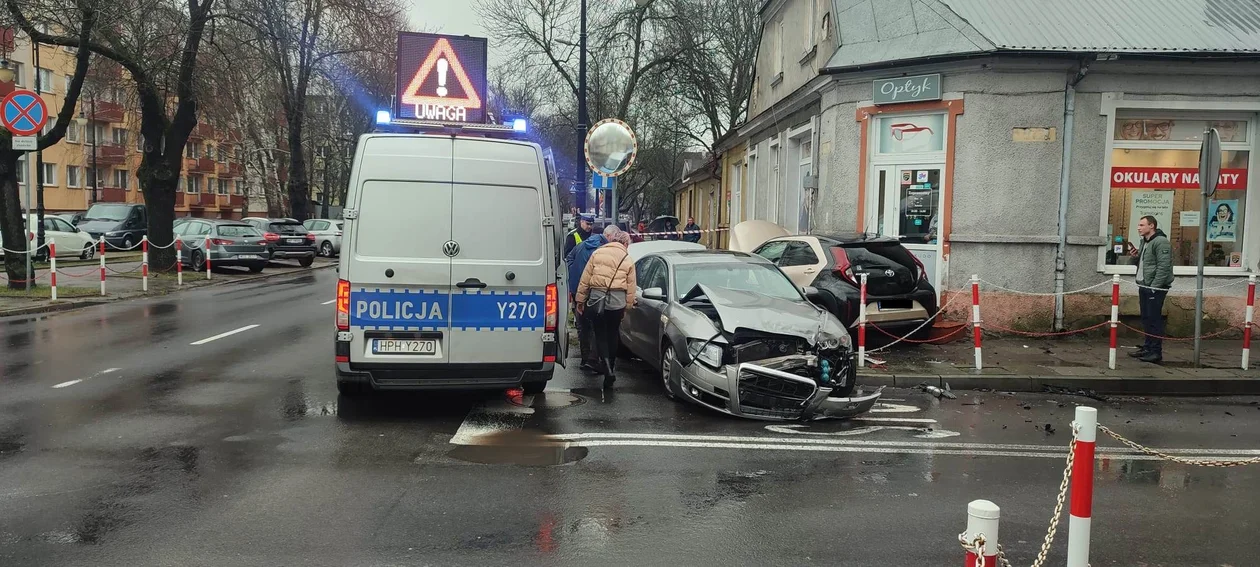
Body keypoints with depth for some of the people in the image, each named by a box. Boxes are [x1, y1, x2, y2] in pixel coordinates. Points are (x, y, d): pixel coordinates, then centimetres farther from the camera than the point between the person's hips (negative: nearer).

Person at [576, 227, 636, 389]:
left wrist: (580, 300, 8)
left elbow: (585, 279, 2)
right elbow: (631, 286, 3)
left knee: (600, 335, 6)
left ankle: (607, 370, -9)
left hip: (596, 298, -1)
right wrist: (628, 306, 11)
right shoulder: (628, 259, 6)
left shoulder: (598, 253, 4)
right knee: (612, 335, 17)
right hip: (617, 302, 1)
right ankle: (611, 368, 24)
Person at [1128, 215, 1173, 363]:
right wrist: (1136, 256, 8)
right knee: (1146, 319, 15)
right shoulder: (1144, 242, 17)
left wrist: (1154, 286, -22)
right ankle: (1148, 348, 23)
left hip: (1155, 288, -10)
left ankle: (1156, 352, -3)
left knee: (1154, 320, -7)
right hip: (1144, 287, 10)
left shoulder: (1161, 242, -14)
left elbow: (1163, 267, -20)